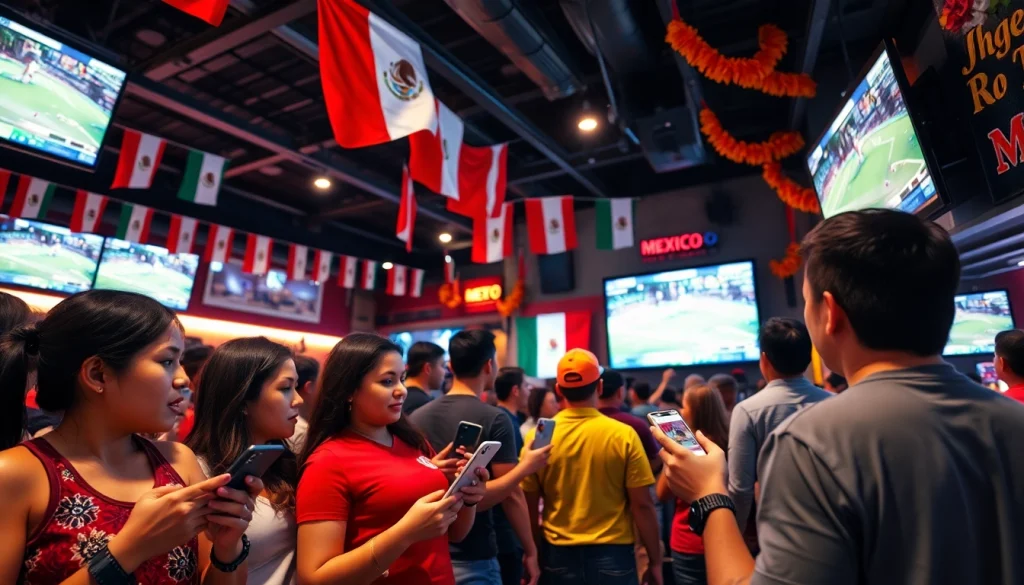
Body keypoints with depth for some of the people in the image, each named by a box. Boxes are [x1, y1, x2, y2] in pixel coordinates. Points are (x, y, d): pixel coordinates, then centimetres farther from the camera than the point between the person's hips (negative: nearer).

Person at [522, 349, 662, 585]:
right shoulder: (623, 435, -13)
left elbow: (529, 508, -2)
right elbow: (642, 505, -10)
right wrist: (655, 561, 2)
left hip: (558, 556, 2)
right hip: (612, 555, -1)